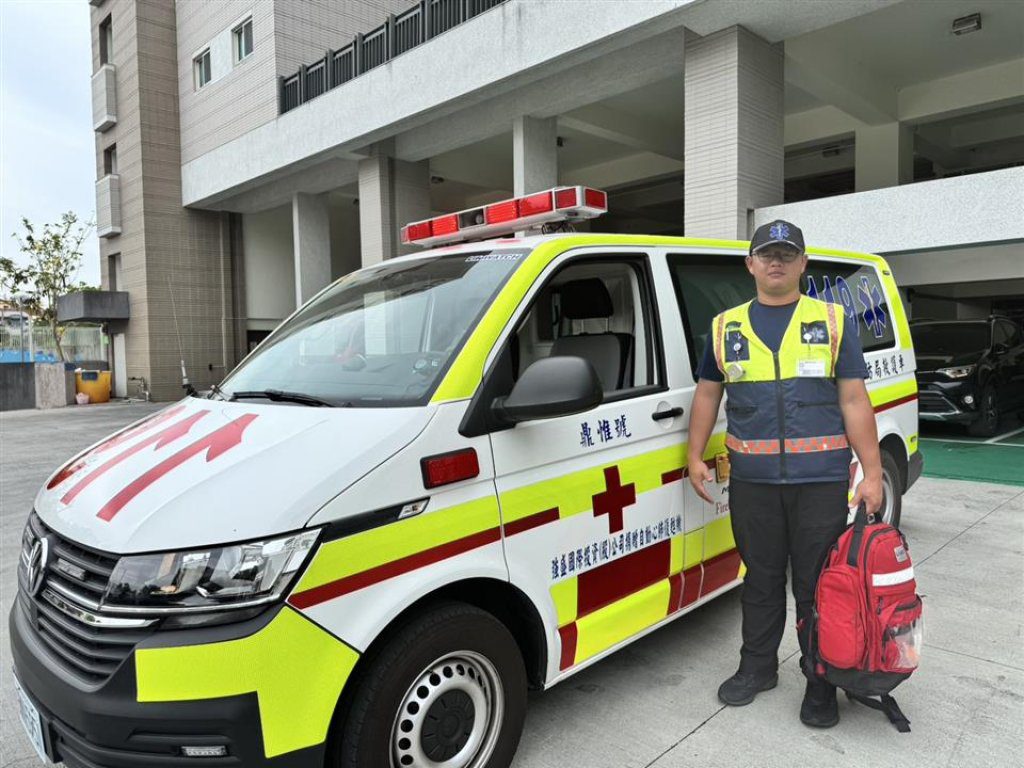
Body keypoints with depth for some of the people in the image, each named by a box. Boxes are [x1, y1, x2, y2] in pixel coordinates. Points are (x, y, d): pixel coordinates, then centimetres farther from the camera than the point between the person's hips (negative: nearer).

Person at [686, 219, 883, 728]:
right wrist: (695, 458, 7)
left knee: (817, 585, 7)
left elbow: (854, 402, 2)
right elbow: (707, 394, 14)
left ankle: (821, 683, 26)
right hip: (751, 481, 2)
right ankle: (757, 667, 33)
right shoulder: (726, 327, 9)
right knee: (761, 580, 15)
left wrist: (872, 474, -2)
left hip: (821, 480, -1)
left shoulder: (833, 322, 5)